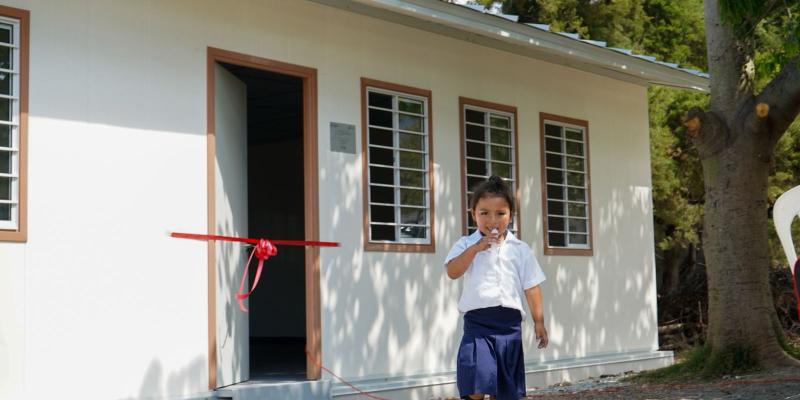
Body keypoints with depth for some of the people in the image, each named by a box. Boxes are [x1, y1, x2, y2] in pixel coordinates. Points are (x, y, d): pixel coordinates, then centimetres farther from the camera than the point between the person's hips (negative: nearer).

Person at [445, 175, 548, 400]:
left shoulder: (520, 249, 8)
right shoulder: (466, 245, 3)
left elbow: (531, 287, 8)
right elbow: (453, 272, -12)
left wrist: (539, 321, 6)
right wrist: (475, 248, -18)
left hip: (509, 322, 3)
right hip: (478, 321, -3)